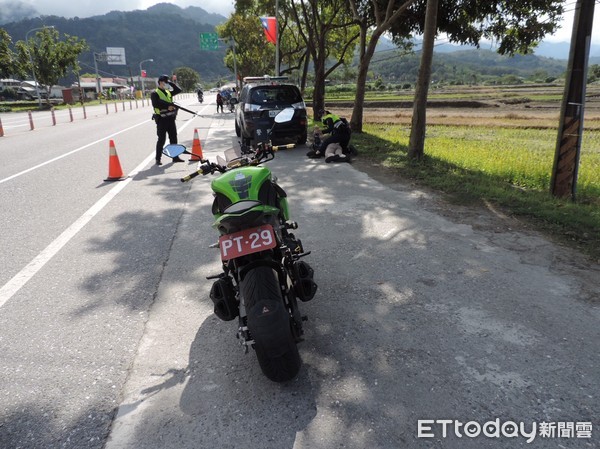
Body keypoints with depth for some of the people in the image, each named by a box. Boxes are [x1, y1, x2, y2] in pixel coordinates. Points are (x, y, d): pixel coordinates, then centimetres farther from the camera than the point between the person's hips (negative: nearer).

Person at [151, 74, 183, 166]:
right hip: (162, 119, -7)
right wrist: (167, 106, -24)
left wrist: (170, 83, 7)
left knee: (174, 138, 10)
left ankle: (175, 157, 19)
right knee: (161, 139, -5)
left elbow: (178, 90, 16)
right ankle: (158, 159, 3)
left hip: (171, 118, 7)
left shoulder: (168, 92, 16)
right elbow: (155, 104, -19)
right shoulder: (155, 93, -5)